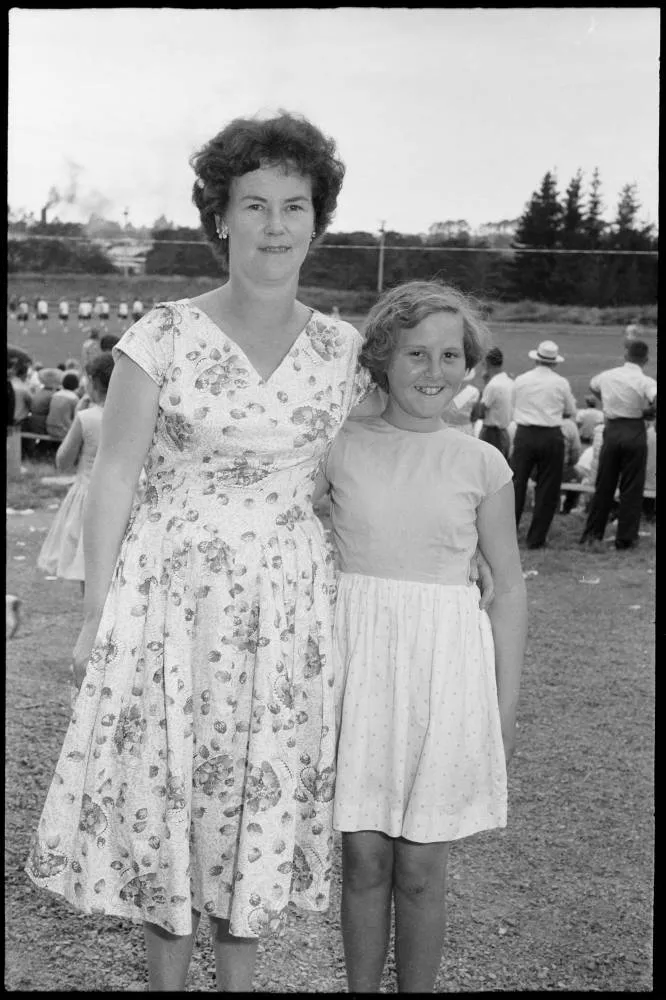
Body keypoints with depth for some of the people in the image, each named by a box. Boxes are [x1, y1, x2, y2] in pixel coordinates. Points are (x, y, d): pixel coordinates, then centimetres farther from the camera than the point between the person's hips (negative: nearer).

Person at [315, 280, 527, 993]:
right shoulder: (340, 447, -1)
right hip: (356, 658, 0)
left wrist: (506, 705, 4)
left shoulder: (482, 465, 0)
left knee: (420, 866, 8)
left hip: (445, 664, 0)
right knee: (363, 854, 8)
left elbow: (509, 586, 6)